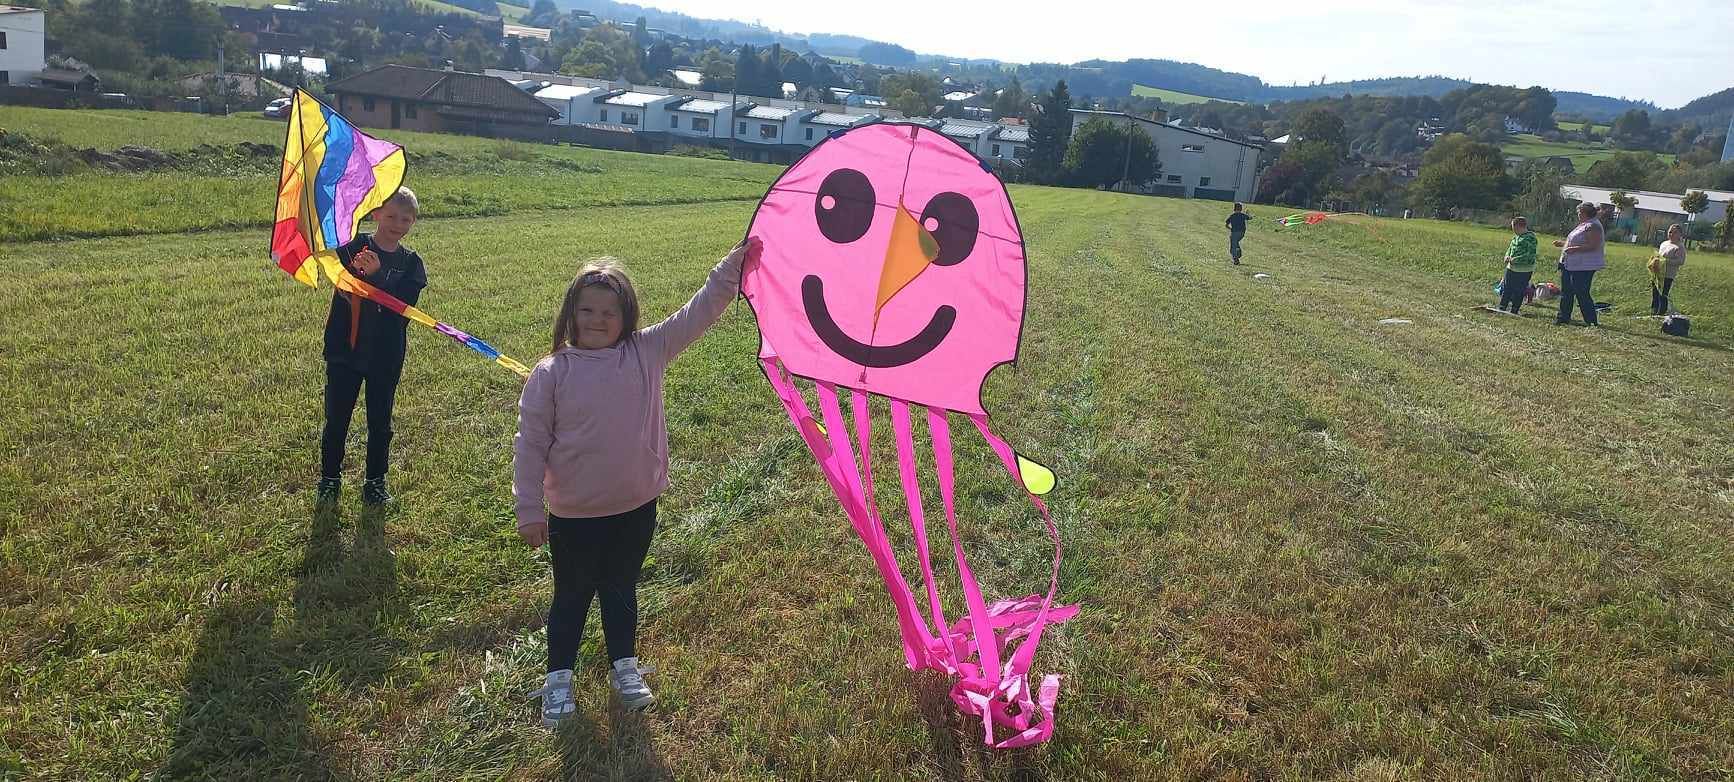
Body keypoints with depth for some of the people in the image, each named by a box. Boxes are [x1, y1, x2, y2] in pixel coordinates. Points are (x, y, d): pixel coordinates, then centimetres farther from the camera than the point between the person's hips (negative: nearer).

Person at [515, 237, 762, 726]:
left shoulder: (647, 352, -5)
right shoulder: (552, 373, -11)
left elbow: (698, 313, -8)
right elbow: (530, 443, -8)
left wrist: (733, 267, -17)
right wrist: (529, 509, -8)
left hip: (636, 508, 2)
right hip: (574, 516, -2)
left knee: (622, 590, 22)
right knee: (572, 597, 15)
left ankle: (625, 670, 41)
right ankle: (558, 682, 34)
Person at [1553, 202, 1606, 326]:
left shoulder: (1593, 226, -14)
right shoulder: (1583, 225, 19)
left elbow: (1593, 246, -23)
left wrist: (1574, 249, -28)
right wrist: (1562, 244, 22)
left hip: (1583, 267, -11)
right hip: (1569, 264, 11)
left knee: (1582, 294, -9)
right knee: (1566, 292, 14)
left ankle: (1591, 321, -2)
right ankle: (1564, 317, 23)